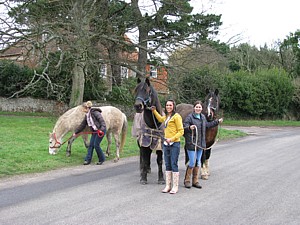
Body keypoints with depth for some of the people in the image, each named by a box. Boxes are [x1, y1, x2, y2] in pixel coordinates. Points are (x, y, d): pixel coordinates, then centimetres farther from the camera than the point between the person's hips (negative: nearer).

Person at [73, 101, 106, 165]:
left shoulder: (95, 113, -17)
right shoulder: (87, 116, 8)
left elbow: (102, 121, -21)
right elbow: (82, 125, 16)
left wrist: (102, 130, -33)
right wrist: (76, 132, 18)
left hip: (101, 131, -8)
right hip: (94, 131, 8)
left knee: (96, 145, -8)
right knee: (91, 145, 3)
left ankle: (102, 159, 8)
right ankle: (88, 160, 7)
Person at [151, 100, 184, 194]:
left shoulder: (176, 116, -10)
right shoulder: (166, 117, 14)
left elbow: (181, 131, -13)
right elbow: (160, 119, 39)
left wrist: (172, 139, -22)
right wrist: (154, 111, 32)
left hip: (174, 144, -8)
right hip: (166, 144, 8)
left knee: (174, 165, -4)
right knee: (167, 165, 10)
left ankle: (175, 187, 4)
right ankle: (168, 186, 16)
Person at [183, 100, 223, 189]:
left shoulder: (203, 117, 11)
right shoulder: (189, 117, -12)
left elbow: (207, 125, 29)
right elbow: (184, 127, -19)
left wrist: (217, 122, 36)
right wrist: (189, 127, -41)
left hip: (200, 144, 7)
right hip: (191, 143, -7)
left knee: (198, 162, 12)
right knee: (192, 162, -7)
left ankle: (195, 181, 22)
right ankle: (187, 180, 9)